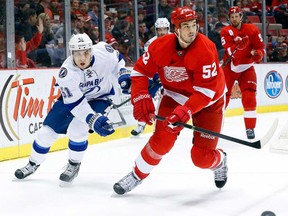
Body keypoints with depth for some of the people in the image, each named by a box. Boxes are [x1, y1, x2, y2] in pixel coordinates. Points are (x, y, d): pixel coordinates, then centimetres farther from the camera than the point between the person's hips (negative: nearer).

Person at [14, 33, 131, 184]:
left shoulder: (104, 51, -27)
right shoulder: (66, 72, -32)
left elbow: (117, 60, -1)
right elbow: (76, 103, -33)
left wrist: (123, 74, -16)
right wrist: (94, 120, -43)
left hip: (100, 97, 0)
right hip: (72, 97, 1)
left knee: (77, 129, -22)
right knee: (48, 130, 1)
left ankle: (74, 165, 4)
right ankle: (33, 164, 27)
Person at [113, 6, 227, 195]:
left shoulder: (206, 50, -29)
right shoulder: (161, 46, -19)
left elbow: (205, 91, -31)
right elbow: (140, 71, -7)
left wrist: (184, 112, -41)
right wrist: (141, 99, -21)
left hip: (210, 101, -2)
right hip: (176, 96, 2)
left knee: (202, 157, -7)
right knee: (162, 139, -15)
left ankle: (220, 162, 31)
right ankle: (137, 175, 9)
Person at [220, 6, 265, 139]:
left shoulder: (252, 30, -6)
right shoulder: (225, 31, -9)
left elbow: (260, 47, -4)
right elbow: (229, 51, -22)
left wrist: (258, 54, -27)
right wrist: (238, 45, -43)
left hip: (246, 67, 0)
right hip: (229, 67, 0)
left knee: (249, 96, -13)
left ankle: (250, 128, -5)